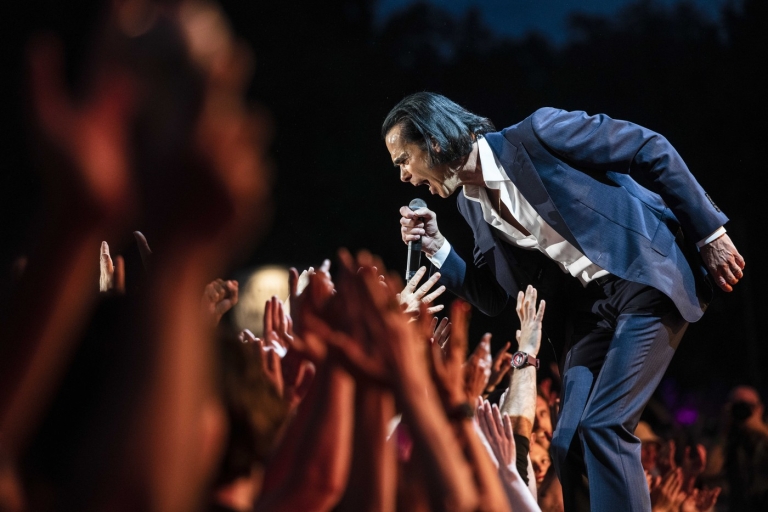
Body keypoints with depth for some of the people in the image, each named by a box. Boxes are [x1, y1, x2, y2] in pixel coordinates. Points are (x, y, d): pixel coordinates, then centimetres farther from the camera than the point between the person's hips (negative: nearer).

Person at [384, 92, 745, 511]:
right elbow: (494, 298, 12)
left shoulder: (537, 134, -16)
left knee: (602, 425, -17)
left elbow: (651, 150, -12)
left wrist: (708, 231, -10)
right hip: (591, 304, 8)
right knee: (568, 441, 0)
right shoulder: (472, 203, 8)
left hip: (648, 276, -8)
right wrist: (436, 247, -2)